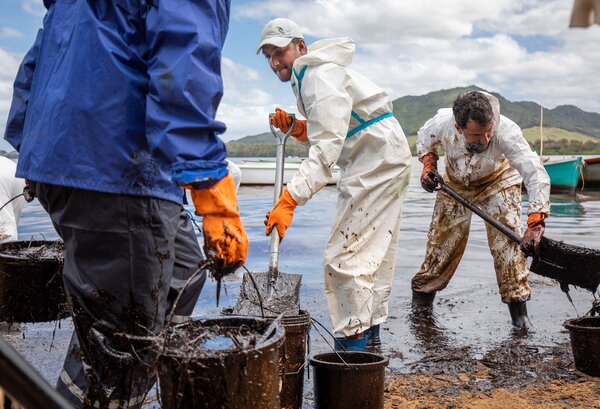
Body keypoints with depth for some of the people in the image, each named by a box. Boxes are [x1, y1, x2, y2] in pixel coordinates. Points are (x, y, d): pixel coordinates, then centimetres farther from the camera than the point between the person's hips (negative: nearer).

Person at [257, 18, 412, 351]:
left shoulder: (320, 77, -18)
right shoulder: (306, 77, 15)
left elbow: (327, 148, -30)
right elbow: (327, 133, 19)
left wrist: (289, 200, -37)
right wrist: (296, 128, 0)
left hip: (377, 159, -11)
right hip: (383, 161, 11)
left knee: (344, 257, -14)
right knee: (372, 255, 16)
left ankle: (352, 345, -10)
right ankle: (370, 340, 28)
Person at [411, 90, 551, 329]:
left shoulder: (506, 132, -42)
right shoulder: (442, 123, -34)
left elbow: (536, 175, -45)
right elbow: (424, 140, -6)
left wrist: (535, 224, -54)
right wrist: (428, 164, -23)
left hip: (497, 181, -2)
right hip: (455, 183, 2)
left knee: (507, 237, -18)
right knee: (441, 237, 5)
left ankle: (517, 302, -5)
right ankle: (422, 291, 24)